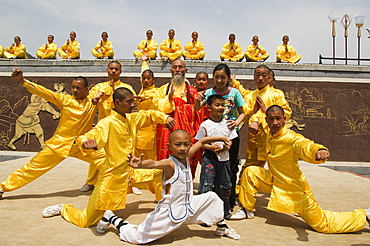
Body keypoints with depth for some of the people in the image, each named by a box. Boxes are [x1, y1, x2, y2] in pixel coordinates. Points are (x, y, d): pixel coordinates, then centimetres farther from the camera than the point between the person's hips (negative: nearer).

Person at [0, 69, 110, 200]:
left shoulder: (93, 100, 1)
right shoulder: (64, 99, -4)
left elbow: (110, 89, 6)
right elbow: (44, 92, -12)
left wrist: (100, 94, -16)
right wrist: (22, 80, -21)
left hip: (81, 146, 2)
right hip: (59, 144, -2)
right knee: (34, 167, 2)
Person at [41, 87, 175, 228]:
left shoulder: (131, 119, 3)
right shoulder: (108, 123, -18)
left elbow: (149, 115, 18)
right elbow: (91, 135, -32)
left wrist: (165, 118, 2)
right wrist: (85, 142, -54)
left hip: (129, 172, 7)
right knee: (86, 222, 2)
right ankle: (64, 209, 31)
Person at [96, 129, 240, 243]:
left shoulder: (186, 157, -1)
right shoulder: (170, 164, -23)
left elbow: (201, 141, 13)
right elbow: (154, 164, -45)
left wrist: (220, 138, 16)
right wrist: (139, 164, -65)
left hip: (188, 207, 7)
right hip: (170, 212, -7)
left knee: (211, 197, 8)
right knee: (137, 237, -3)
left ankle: (221, 227, 33)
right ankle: (112, 219, 19)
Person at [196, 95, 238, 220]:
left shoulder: (227, 124, 7)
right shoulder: (205, 125, -5)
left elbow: (230, 140, 9)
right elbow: (200, 142, -4)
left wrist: (225, 147, -12)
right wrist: (211, 147, -19)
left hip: (224, 158, 4)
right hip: (209, 158, -4)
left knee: (224, 186, 14)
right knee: (206, 185, -7)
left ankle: (224, 211, 31)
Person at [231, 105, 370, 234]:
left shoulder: (291, 138, -26)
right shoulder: (269, 136, -5)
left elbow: (306, 146, -49)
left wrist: (319, 150, -67)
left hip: (295, 189, -6)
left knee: (323, 225, -1)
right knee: (250, 172, -4)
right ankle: (247, 210, 14)